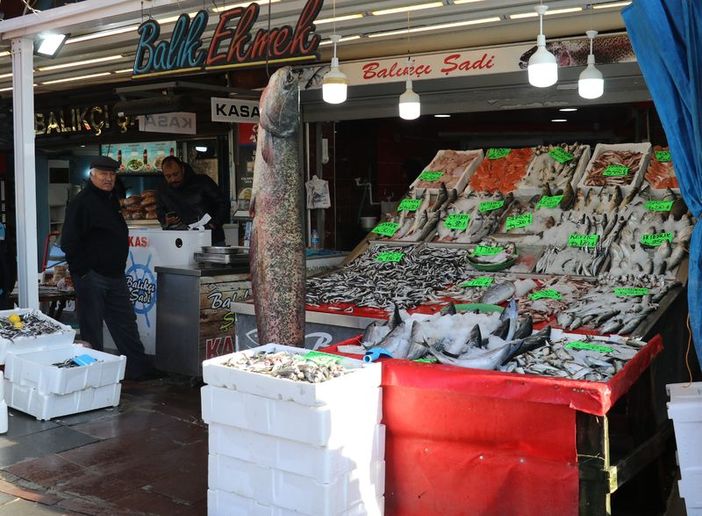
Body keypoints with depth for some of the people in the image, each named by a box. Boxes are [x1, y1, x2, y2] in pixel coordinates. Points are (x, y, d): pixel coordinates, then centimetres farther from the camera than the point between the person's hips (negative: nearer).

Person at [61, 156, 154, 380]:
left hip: (115, 275, 8)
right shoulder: (81, 202, -12)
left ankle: (139, 369, 20)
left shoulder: (112, 200, 14)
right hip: (91, 277, -8)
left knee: (126, 323, 12)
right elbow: (69, 243, -17)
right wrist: (83, 272, -16)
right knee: (92, 329, 1)